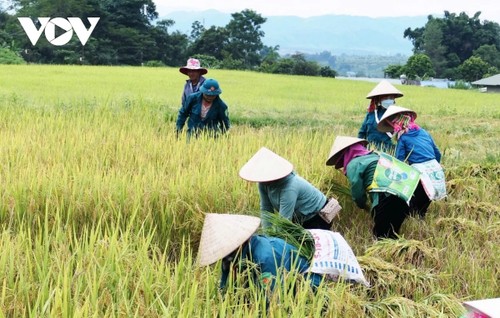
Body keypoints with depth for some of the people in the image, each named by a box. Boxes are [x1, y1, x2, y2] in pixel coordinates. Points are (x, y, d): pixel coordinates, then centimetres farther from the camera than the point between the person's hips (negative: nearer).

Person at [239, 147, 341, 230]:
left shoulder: (289, 188, -39)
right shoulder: (264, 183, -17)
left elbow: (283, 221, -38)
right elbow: (265, 209, -12)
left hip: (318, 217, -7)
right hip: (300, 218, 7)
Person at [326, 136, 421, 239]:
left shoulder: (353, 164, 7)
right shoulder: (377, 155, 29)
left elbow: (357, 194, 4)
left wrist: (366, 206, 25)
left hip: (385, 200, -8)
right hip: (404, 200, 8)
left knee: (382, 238, -4)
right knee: (392, 237, 12)